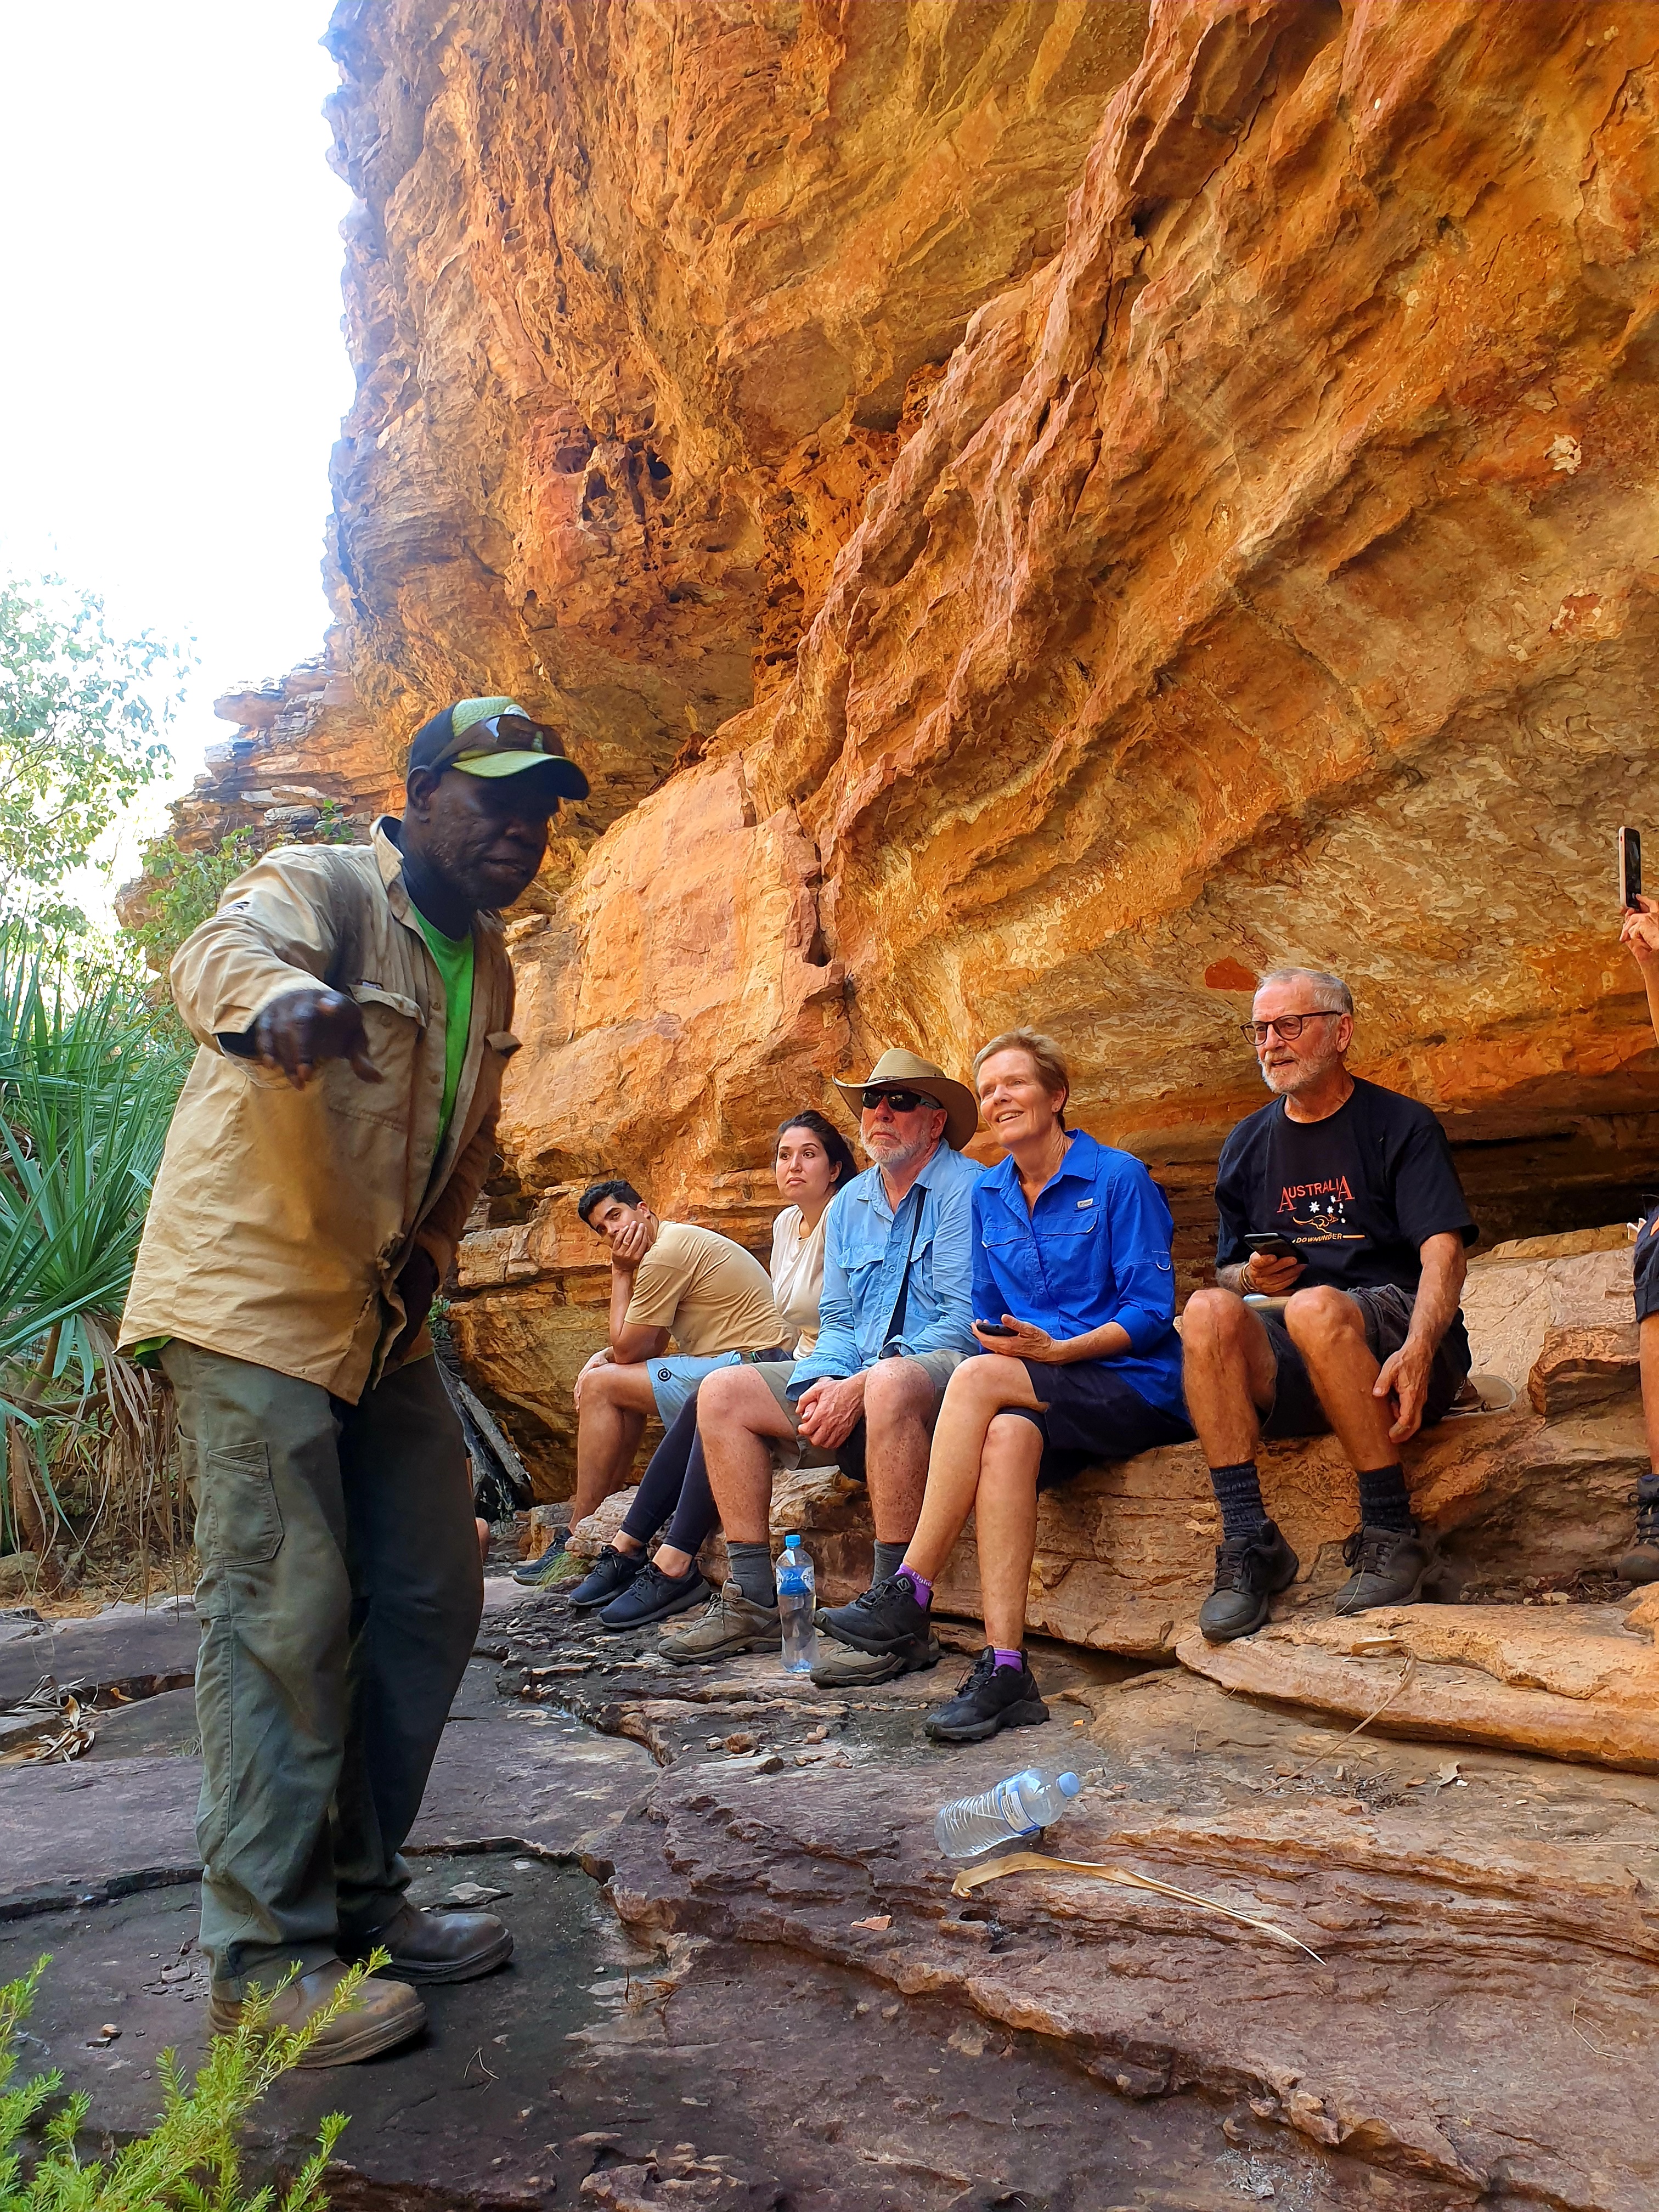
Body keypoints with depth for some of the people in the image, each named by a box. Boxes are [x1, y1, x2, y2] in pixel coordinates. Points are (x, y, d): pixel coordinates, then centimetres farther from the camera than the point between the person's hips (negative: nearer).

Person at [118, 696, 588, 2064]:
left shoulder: (487, 963, 14)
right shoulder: (320, 886, -10)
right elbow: (222, 952, -34)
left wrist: (434, 1245, 6)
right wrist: (278, 998, -58)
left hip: (385, 1321, 8)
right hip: (253, 1298, -8)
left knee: (432, 1602, 9)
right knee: (285, 1617, -8)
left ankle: (357, 1897, 24)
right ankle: (265, 1956, 5)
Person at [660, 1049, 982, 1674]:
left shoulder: (965, 1190, -8)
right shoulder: (848, 1204, 16)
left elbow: (965, 1319, -17)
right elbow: (836, 1318, 16)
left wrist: (859, 1387, -22)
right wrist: (822, 1384, -7)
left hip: (946, 1369, -8)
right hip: (851, 1378, 8)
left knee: (890, 1383, -41)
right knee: (723, 1394, -2)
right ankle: (752, 1600, -3)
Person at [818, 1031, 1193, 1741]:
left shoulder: (1117, 1177, -4)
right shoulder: (988, 1196, 15)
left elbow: (1151, 1312, -9)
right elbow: (989, 1313, 20)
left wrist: (1055, 1350, -20)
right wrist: (996, 1336, -4)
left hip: (1133, 1390, -4)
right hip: (1036, 1392, 4)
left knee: (977, 1378, -30)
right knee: (1007, 1438, -34)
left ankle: (909, 1595, -26)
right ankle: (1005, 1670, -37)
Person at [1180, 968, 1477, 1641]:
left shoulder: (1401, 1125, 5)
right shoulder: (1247, 1145, 18)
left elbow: (1443, 1253, -8)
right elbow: (1228, 1271, 21)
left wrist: (1417, 1351, -27)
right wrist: (1250, 1276, -5)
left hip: (1391, 1338, -3)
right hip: (1291, 1368, 4)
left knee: (1316, 1307, -36)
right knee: (1207, 1310, -28)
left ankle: (1393, 1535, -24)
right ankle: (1248, 1543, -28)